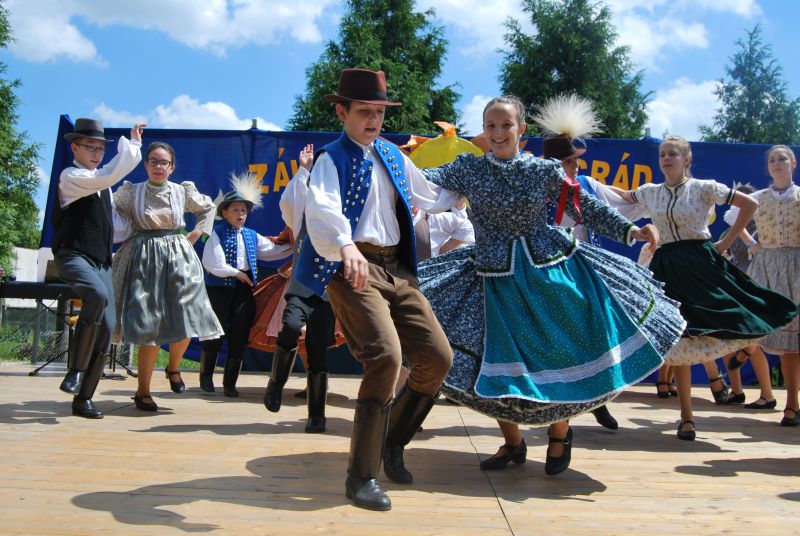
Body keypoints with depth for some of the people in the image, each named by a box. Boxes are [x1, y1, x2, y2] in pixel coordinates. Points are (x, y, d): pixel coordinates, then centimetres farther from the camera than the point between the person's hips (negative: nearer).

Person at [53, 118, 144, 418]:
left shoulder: (102, 185, 21)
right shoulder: (70, 176, -3)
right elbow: (109, 175, -20)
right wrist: (132, 143, -11)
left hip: (101, 261, 7)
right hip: (73, 256, -7)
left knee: (107, 327, -6)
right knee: (98, 295, -37)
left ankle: (83, 397, 3)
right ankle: (76, 370, -22)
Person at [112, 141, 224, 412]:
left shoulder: (183, 192, 8)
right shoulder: (131, 192, 4)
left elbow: (208, 207, 24)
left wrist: (197, 233, 13)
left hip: (178, 258, 2)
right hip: (145, 259, -2)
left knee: (186, 321, -9)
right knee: (150, 328, -7)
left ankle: (173, 367, 22)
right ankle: (142, 392, 7)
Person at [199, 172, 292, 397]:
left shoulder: (251, 236, 14)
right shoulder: (217, 233, -3)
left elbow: (272, 251, 14)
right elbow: (213, 264, -12)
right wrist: (236, 273, -10)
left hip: (244, 290, 5)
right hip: (219, 288, -5)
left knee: (239, 336, 4)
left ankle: (230, 383, 13)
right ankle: (206, 376, 18)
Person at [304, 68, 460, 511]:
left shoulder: (392, 155, 19)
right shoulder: (332, 159, -4)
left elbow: (429, 197, 33)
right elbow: (321, 208, -25)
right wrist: (346, 245, -44)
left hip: (396, 269, 8)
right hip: (355, 268, -7)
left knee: (437, 357, 2)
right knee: (386, 356, -24)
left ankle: (391, 444, 23)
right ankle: (362, 475, -11)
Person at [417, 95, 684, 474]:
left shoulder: (545, 170, 1)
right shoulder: (469, 169, 2)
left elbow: (587, 207, 6)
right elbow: (430, 180, -10)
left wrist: (630, 231, -1)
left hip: (552, 271, 0)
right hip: (498, 278, 0)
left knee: (562, 355, 2)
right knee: (497, 363, -1)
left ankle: (559, 433, 29)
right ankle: (512, 443, 24)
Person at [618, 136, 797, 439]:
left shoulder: (704, 188, -2)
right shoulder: (650, 192, 9)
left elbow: (750, 204, 0)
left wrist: (727, 242, -1)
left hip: (701, 264, -2)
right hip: (667, 269, 2)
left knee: (724, 328, -16)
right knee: (678, 340, 2)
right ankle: (686, 418, 8)